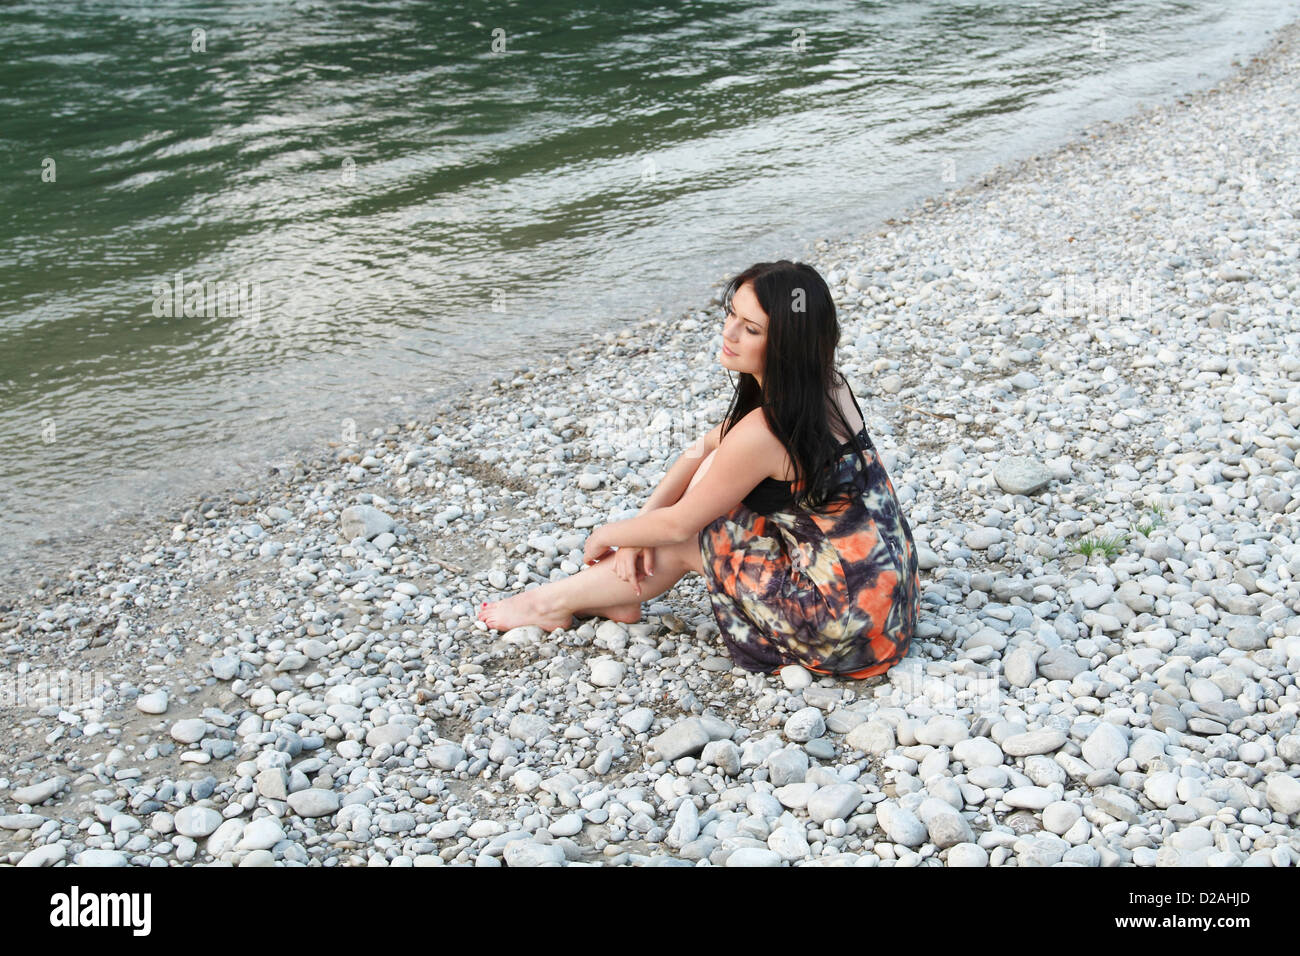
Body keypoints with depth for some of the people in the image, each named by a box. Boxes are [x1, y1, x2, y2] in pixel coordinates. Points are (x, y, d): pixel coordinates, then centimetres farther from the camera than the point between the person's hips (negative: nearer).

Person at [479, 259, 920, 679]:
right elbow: (704, 449, 12)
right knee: (712, 472, 10)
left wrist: (607, 534, 8)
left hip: (850, 627, -8)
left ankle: (557, 601, 27)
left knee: (685, 540, 5)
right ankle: (619, 595, 22)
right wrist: (642, 524, 7)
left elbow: (678, 525, -10)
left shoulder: (765, 432, -25)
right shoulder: (824, 386, 2)